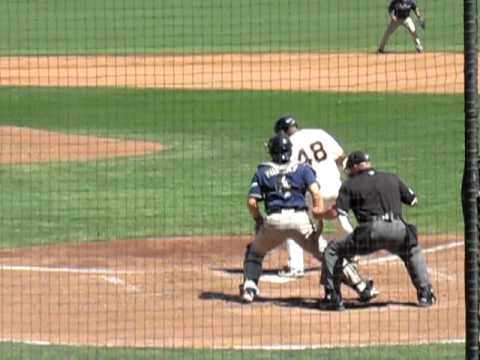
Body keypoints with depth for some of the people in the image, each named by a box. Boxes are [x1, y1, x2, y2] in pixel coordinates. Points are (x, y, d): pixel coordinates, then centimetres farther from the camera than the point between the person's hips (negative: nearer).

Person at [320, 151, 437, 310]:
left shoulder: (350, 185, 13)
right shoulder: (392, 178, 23)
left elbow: (335, 212, 5)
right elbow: (413, 200, 29)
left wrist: (319, 214, 25)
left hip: (371, 231, -3)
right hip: (398, 230, 3)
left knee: (332, 251, 14)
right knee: (413, 252, 34)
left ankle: (334, 298, 3)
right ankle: (425, 294, 19)